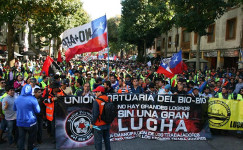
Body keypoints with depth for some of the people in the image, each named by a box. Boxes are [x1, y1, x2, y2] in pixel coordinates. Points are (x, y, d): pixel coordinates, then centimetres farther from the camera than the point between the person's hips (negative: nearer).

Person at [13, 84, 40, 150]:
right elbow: (37, 111, -9)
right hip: (30, 122, -3)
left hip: (20, 122, 4)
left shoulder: (17, 99, -2)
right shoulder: (32, 99, -17)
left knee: (21, 138, 11)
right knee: (31, 137, 17)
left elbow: (15, 109, 14)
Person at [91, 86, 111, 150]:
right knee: (107, 140, 19)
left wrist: (92, 123, -8)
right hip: (107, 124, 6)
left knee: (98, 141, 6)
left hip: (99, 125, -6)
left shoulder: (96, 101, -18)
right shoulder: (108, 100, -1)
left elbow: (95, 114, -20)